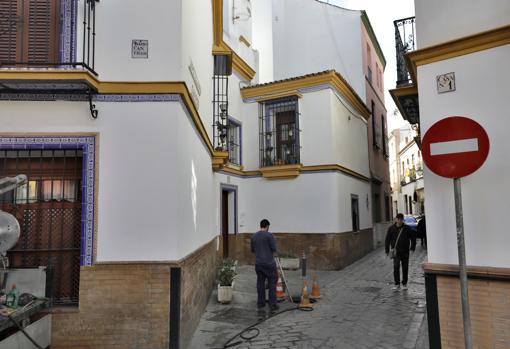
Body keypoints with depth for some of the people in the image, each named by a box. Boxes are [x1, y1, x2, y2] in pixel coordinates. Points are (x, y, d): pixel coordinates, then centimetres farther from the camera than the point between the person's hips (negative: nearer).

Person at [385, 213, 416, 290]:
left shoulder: (407, 228, 0)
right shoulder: (391, 228, -1)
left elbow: (413, 238, 10)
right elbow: (387, 240, 4)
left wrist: (412, 247, 2)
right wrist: (387, 250, 1)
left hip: (405, 251, 1)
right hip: (396, 251, -1)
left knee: (405, 268, 8)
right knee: (396, 267, -11)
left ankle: (404, 284, 21)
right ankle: (397, 284, -2)